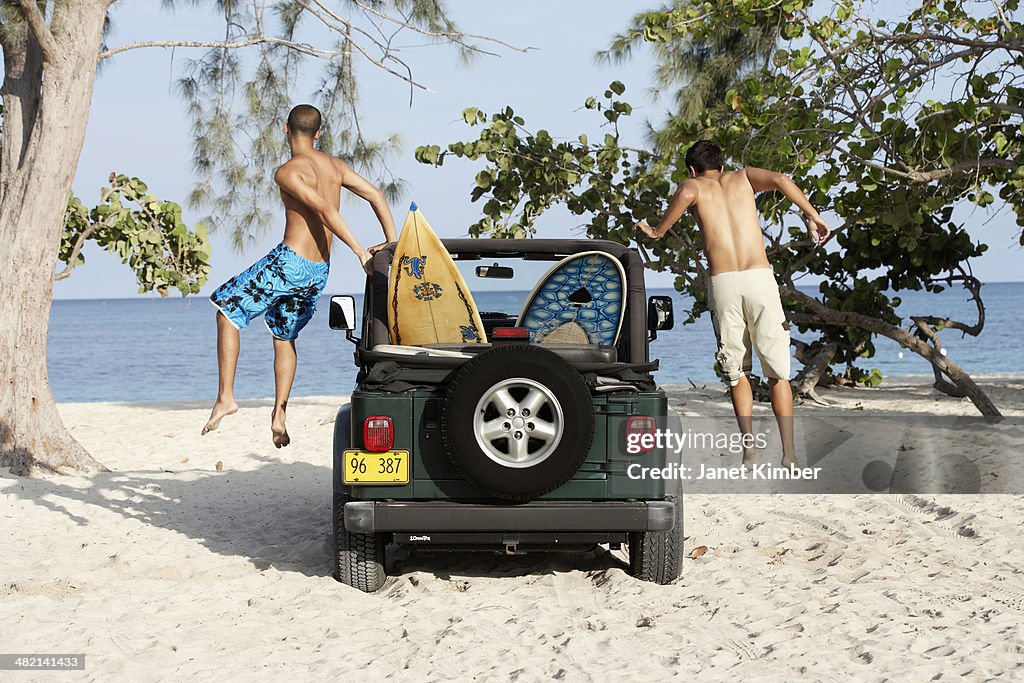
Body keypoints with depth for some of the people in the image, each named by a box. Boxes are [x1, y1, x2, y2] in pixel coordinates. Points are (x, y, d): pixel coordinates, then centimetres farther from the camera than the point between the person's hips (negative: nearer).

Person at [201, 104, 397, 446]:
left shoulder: (287, 172, -12)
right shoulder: (334, 165, 9)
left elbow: (325, 209, -22)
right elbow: (376, 194, 8)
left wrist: (359, 250, -24)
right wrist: (392, 243, 4)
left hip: (287, 263, -7)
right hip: (319, 274, 7)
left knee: (226, 308, 9)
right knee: (284, 336, 24)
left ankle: (225, 397, 2)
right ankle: (279, 416, 18)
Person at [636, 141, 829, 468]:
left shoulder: (694, 185, 15)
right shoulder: (742, 177, 21)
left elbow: (686, 195, -10)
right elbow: (779, 179, 1)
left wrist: (657, 231, 1)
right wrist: (813, 216, 3)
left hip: (722, 282, -1)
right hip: (759, 278, 1)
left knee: (737, 372, 15)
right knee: (777, 371, 8)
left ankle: (749, 444, 3)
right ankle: (789, 454, 1)